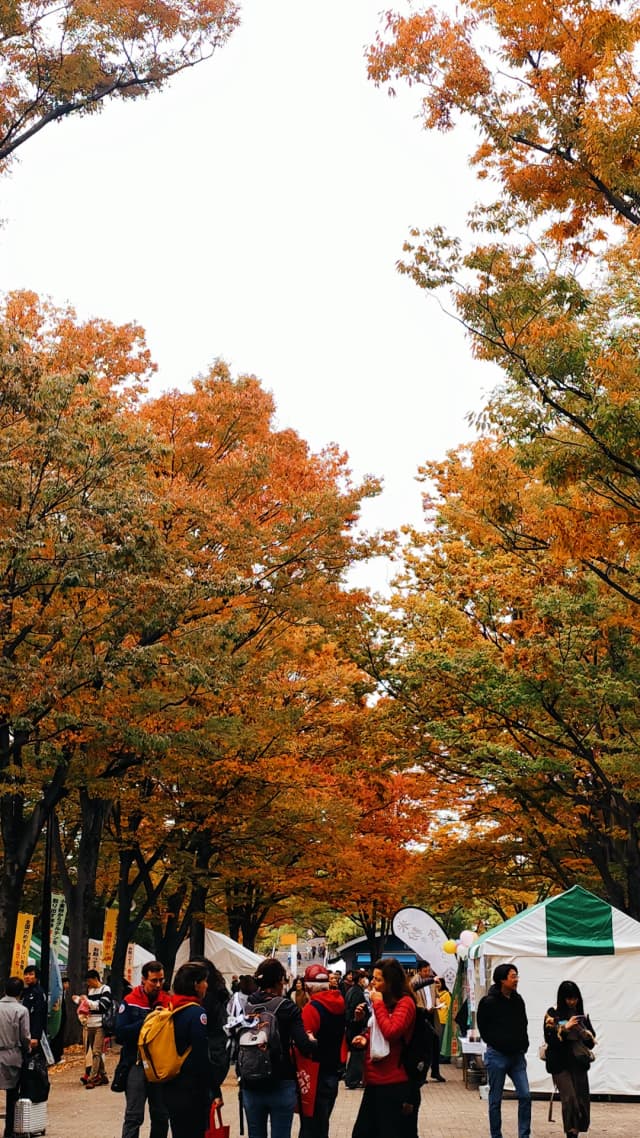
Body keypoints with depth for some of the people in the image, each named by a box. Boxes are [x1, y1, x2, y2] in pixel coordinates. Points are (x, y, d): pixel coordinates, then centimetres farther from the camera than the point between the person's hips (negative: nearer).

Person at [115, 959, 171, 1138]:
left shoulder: (169, 1001, 4)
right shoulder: (130, 1002, -3)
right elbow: (120, 1033, -13)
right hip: (137, 1064, -3)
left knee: (161, 1116, 10)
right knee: (134, 1116, -3)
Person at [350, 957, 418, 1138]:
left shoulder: (405, 1002, -13)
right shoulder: (385, 1002, 14)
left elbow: (391, 1032, -25)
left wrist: (378, 1003, -17)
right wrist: (365, 1037, 5)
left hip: (394, 1084, -9)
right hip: (374, 1082, 9)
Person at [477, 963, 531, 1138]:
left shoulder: (518, 1000, 7)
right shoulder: (489, 1002, -11)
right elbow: (483, 1030, -4)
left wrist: (523, 1044, 7)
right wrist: (497, 1044, -5)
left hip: (517, 1056, 5)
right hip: (497, 1056, -5)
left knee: (525, 1095, -3)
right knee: (495, 1099, 4)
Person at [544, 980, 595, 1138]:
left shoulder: (582, 1015, 9)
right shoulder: (553, 1014, -2)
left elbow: (591, 1042, 10)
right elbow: (549, 1038, -10)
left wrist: (586, 1034, -11)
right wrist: (565, 1027, -20)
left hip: (579, 1062, 4)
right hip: (560, 1063, -4)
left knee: (582, 1100, 2)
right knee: (569, 1098, -16)